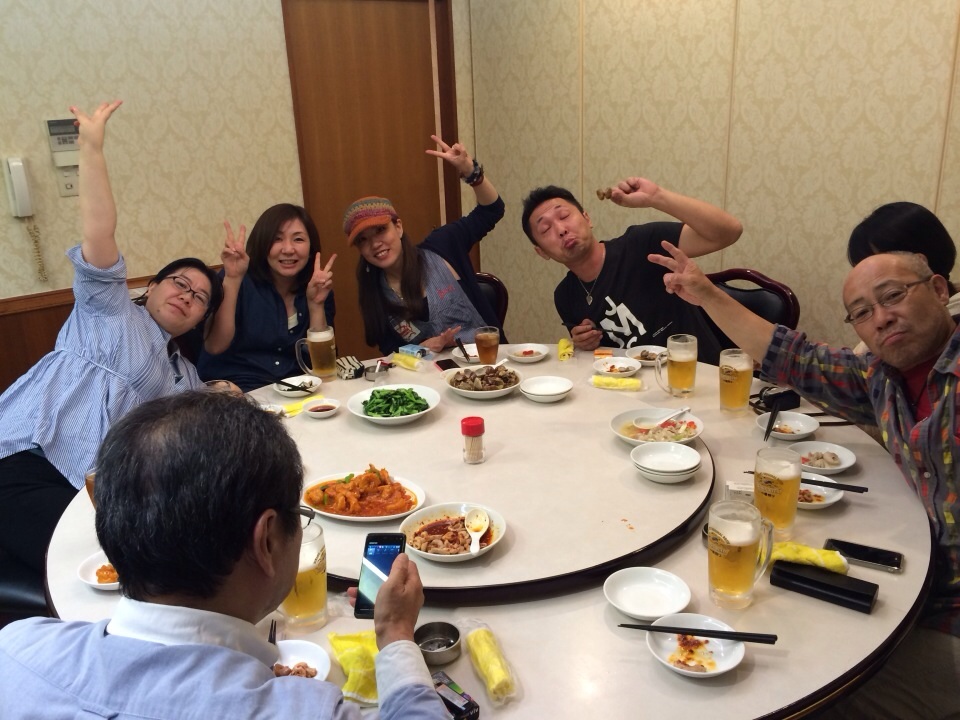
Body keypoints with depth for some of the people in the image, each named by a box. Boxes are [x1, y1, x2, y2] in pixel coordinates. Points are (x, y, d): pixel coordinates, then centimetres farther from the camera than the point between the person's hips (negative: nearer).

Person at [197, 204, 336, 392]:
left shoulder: (319, 289, 3)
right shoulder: (241, 280, -6)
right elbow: (214, 347, -17)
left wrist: (316, 305, -13)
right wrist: (232, 279, -23)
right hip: (233, 391, -2)